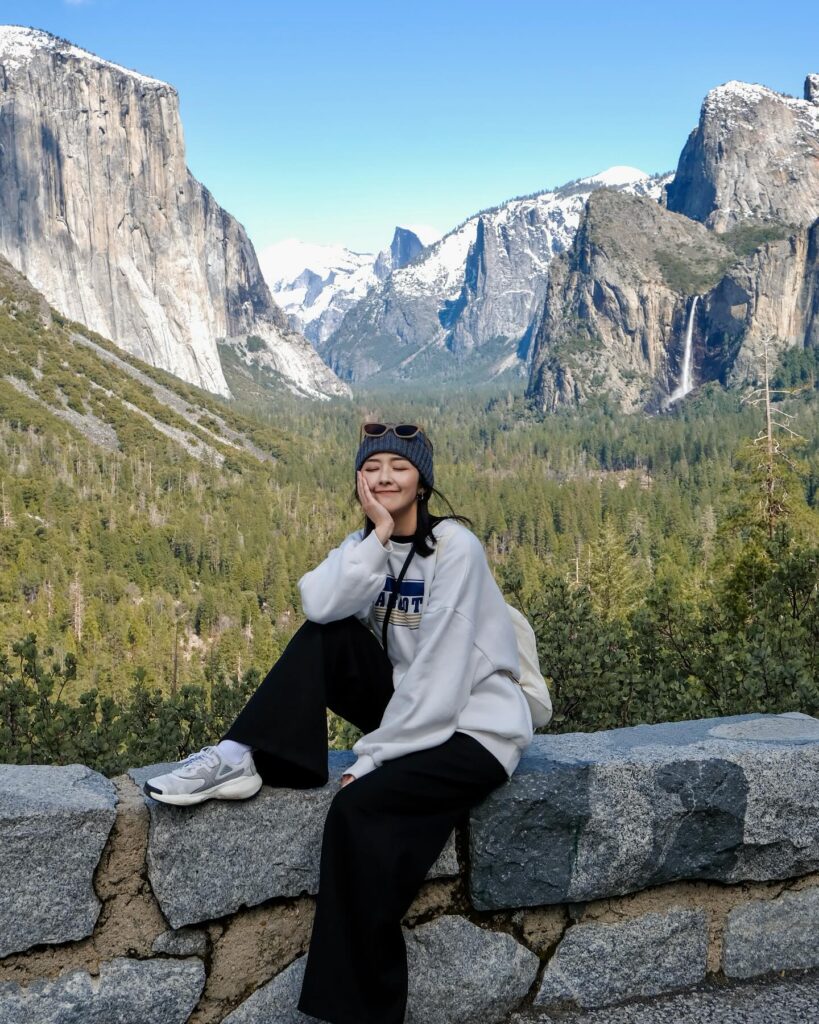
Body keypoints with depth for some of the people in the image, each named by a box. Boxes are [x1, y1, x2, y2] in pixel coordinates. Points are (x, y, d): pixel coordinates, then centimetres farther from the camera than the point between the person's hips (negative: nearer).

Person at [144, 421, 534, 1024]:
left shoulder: (454, 547, -16)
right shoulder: (367, 545, 4)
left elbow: (439, 670, -23)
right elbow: (319, 604, -18)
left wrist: (372, 758, -22)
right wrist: (379, 534, -23)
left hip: (474, 727, -6)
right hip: (414, 714, 7)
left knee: (360, 805, -28)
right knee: (325, 636, -10)